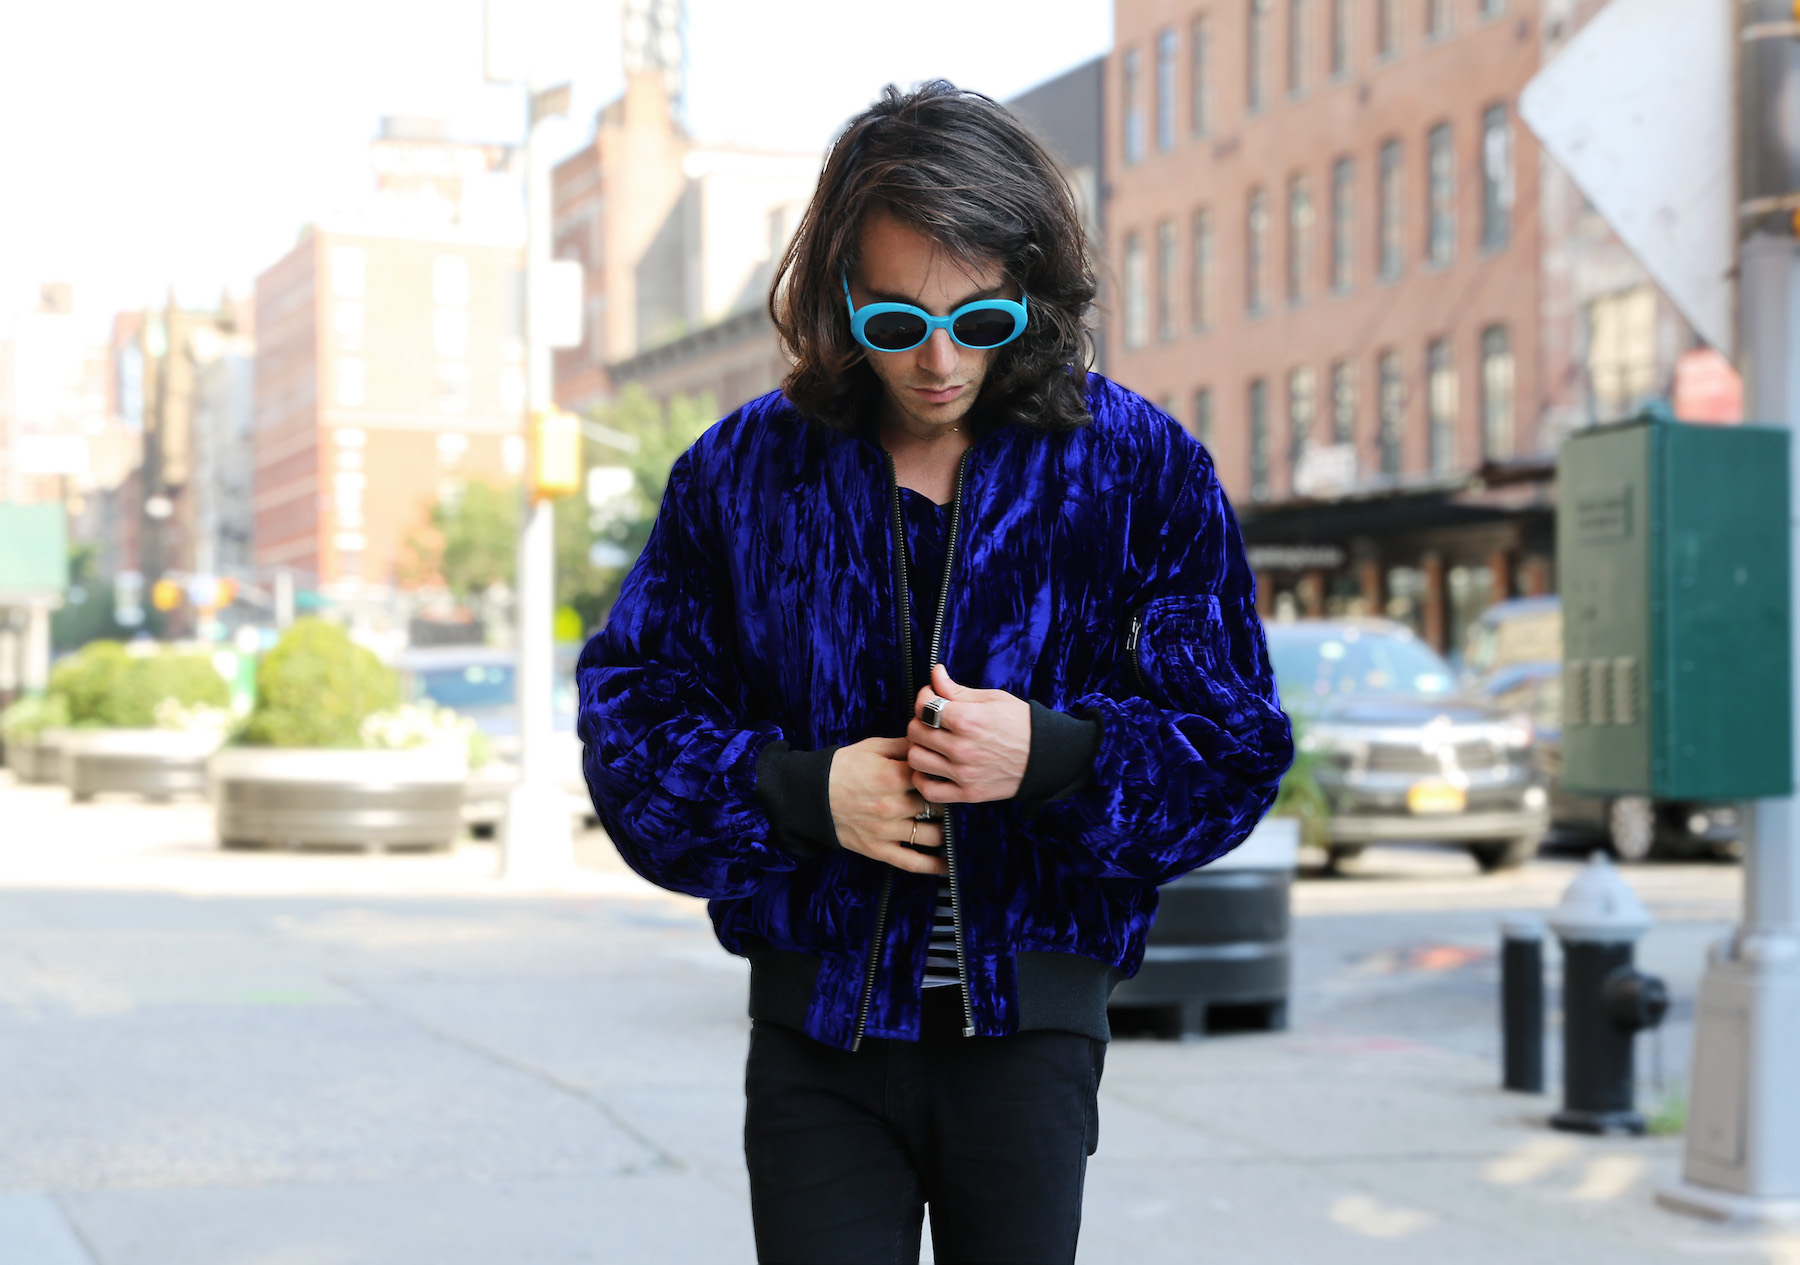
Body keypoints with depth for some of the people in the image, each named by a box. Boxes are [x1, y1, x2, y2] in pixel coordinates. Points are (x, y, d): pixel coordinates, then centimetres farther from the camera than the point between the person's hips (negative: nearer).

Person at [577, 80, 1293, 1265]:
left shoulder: (1142, 469, 0)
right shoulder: (744, 468, 3)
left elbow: (1235, 740, 1)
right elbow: (630, 705, 5)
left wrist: (1051, 756, -18)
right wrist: (801, 792, -12)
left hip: (1028, 1027, 0)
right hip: (816, 1024, 0)